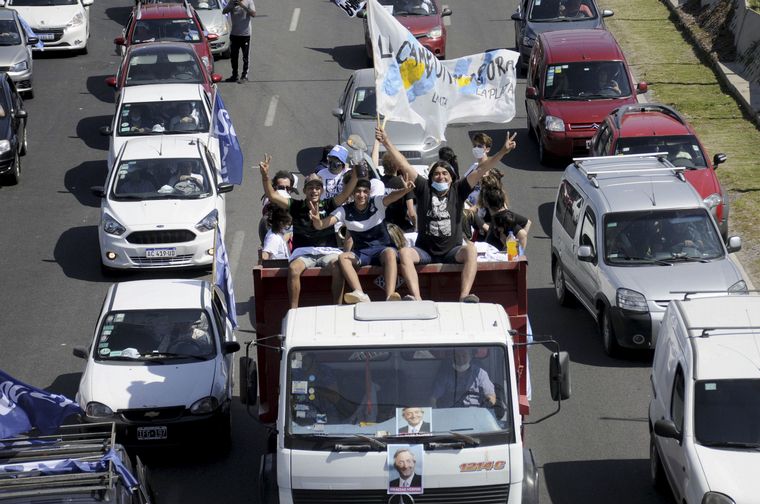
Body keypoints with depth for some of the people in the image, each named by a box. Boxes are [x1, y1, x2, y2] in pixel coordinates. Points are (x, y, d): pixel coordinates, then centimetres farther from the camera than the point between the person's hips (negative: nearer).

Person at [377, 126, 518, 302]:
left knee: (470, 250, -31)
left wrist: (503, 152, -9)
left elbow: (481, 170, -1)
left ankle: (464, 297, -43)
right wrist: (386, 143, -6)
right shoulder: (424, 189, 6)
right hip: (425, 250, 0)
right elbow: (404, 165, 1)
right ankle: (417, 299, -44)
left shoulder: (458, 190, 7)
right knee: (404, 253, -29)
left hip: (451, 251, 0)